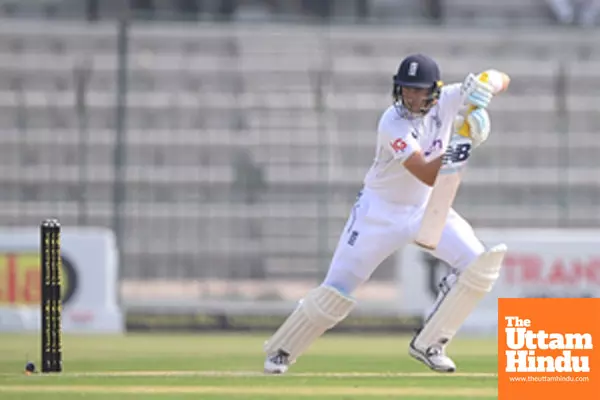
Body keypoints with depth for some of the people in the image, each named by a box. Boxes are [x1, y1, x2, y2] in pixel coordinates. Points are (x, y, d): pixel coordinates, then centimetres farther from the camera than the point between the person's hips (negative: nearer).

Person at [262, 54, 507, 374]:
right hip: (381, 211, -5)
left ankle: (428, 344, -2)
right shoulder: (393, 124, -28)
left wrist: (484, 88, -32)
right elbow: (429, 176, -34)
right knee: (337, 289, -8)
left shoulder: (447, 100, -13)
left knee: (478, 263, -14)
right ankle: (280, 351, 13)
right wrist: (459, 146, -49)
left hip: (426, 208, 5)